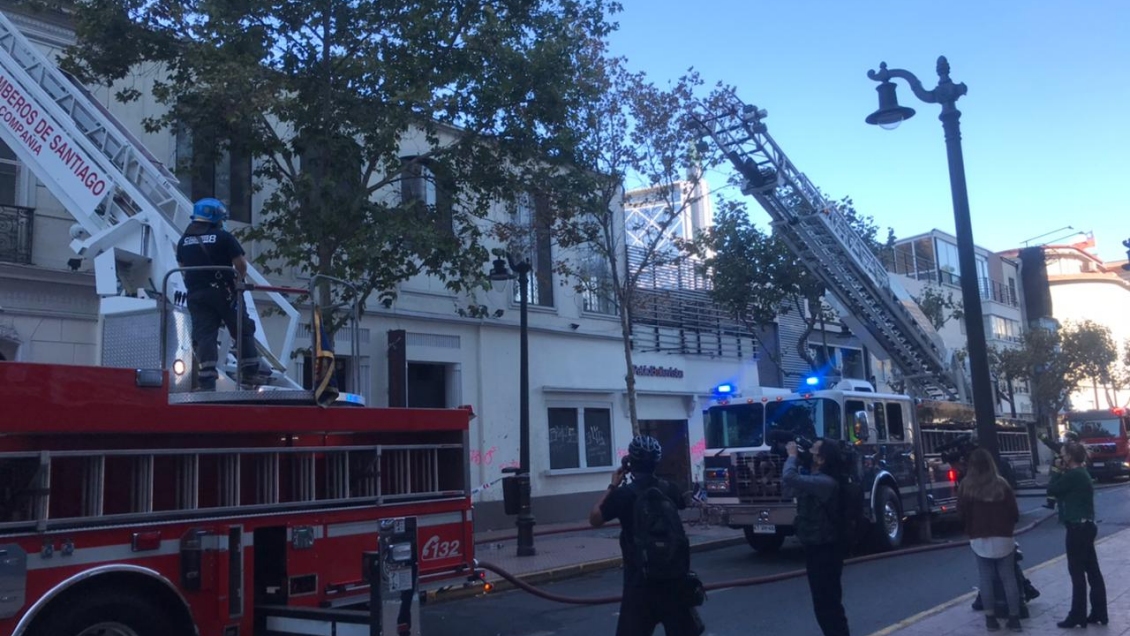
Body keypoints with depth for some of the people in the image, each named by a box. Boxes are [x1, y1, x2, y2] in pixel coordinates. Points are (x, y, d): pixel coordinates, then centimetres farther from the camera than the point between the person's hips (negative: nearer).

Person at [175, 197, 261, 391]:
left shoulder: (183, 241, 10)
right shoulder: (224, 237, -7)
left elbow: (182, 266, 18)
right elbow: (241, 264, -9)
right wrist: (239, 278, 10)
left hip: (196, 295, 4)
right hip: (223, 292, -4)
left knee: (204, 335, 2)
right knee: (243, 331, 9)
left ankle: (206, 380, -6)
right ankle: (250, 372, 10)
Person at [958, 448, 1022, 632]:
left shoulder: (966, 487, -7)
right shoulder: (1001, 484, -6)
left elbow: (961, 514, -3)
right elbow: (1014, 513, -1)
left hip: (979, 540, 0)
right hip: (1003, 538, 0)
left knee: (986, 579, 7)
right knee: (1009, 578, 9)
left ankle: (990, 618, 11)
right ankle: (1014, 618, 13)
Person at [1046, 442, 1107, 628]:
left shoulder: (1073, 475, -19)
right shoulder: (1080, 473, 13)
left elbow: (1051, 490, -13)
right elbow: (1061, 491, 17)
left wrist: (1057, 472, -2)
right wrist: (1060, 472, 6)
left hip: (1078, 528, -10)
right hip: (1084, 526, 10)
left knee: (1077, 572, -2)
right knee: (1092, 571, 13)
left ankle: (1077, 616, 5)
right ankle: (1099, 613, 19)